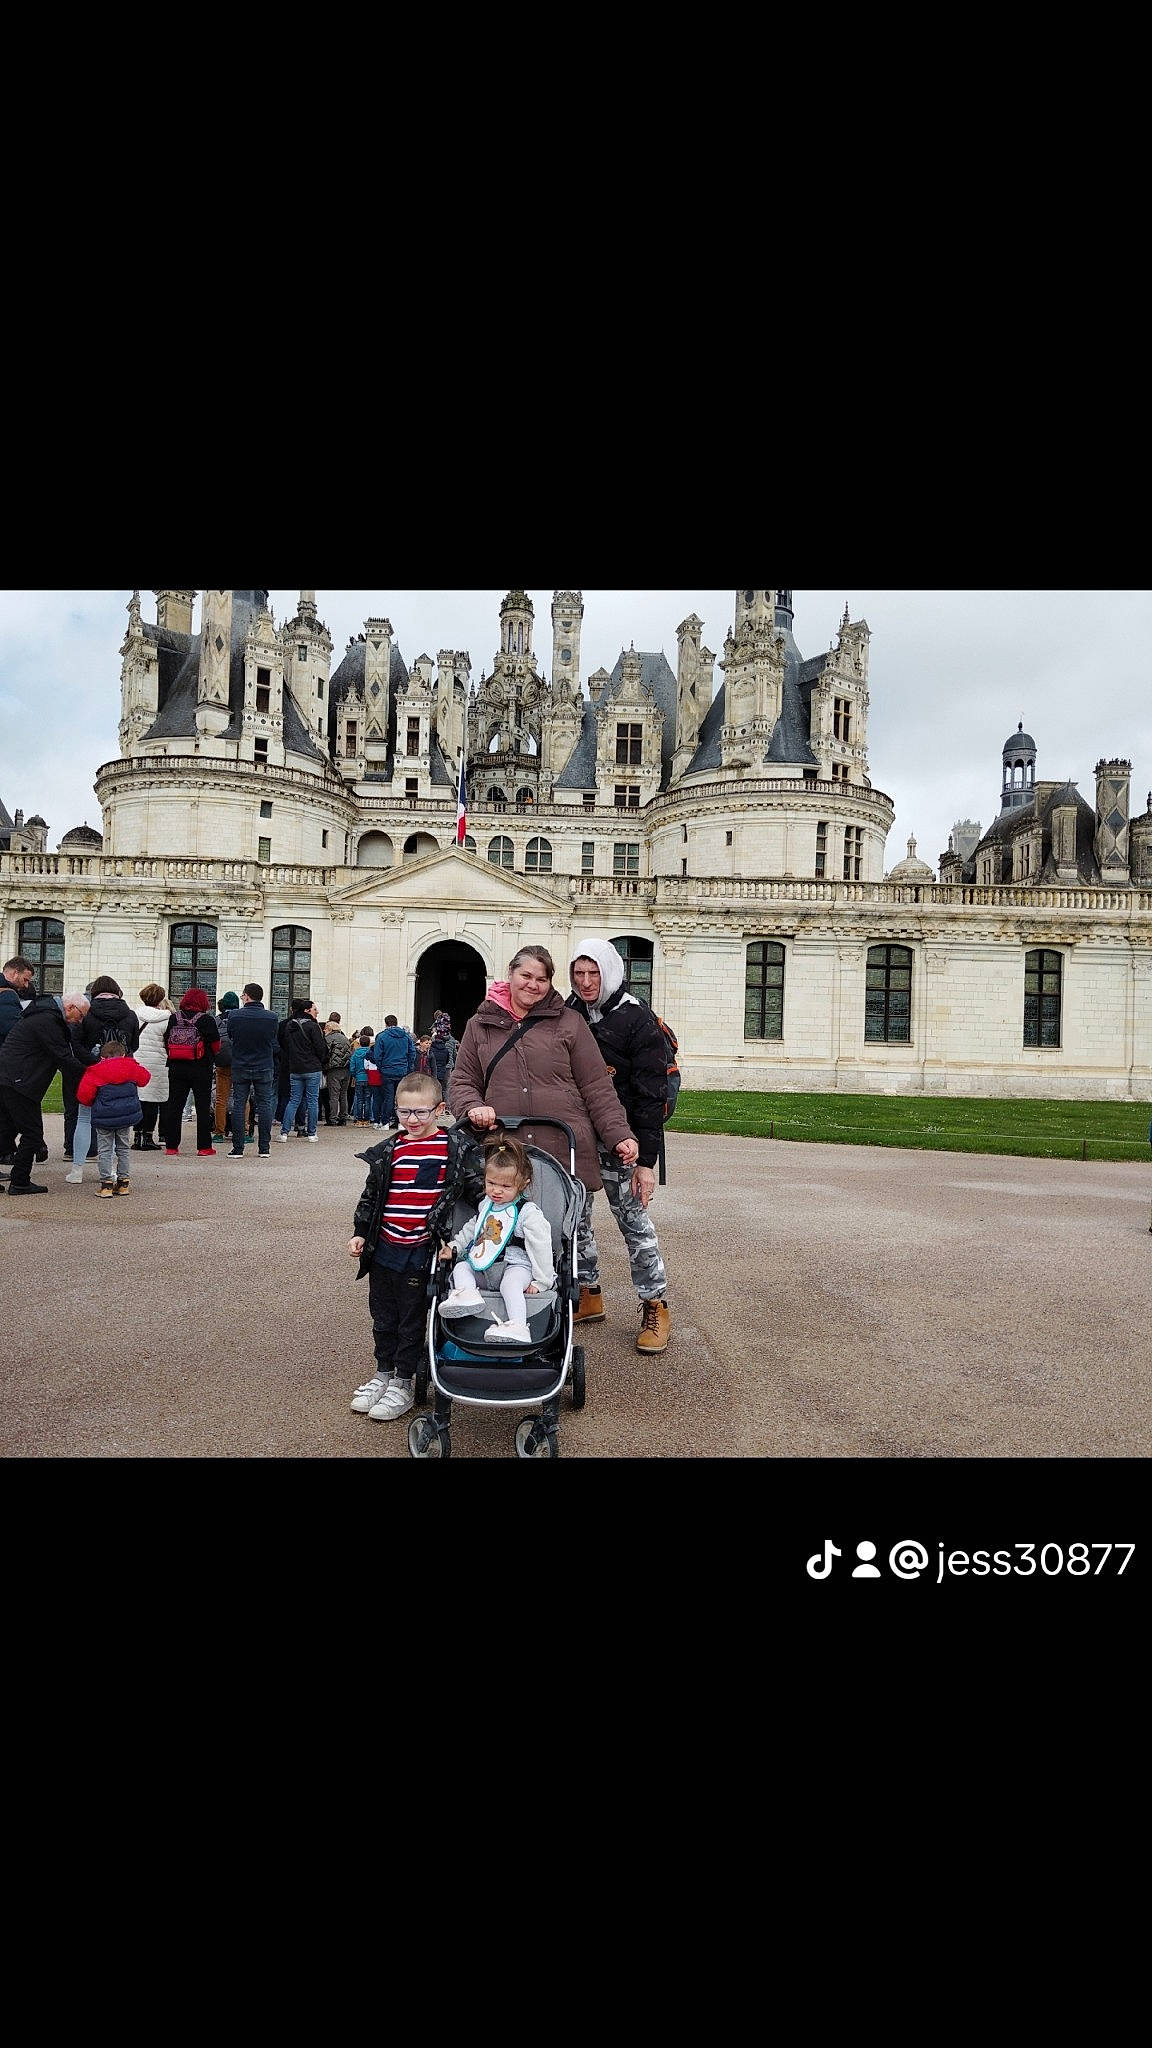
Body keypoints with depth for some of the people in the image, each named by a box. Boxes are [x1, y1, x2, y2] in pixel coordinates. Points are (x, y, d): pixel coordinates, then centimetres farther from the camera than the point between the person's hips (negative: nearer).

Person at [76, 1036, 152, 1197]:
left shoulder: (94, 1072, -3)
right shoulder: (131, 1066, 4)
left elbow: (83, 1096, -7)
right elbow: (145, 1077, 22)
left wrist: (94, 1103, 13)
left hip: (104, 1117, -3)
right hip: (128, 1115, 3)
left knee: (105, 1150, 7)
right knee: (123, 1148, 15)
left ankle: (106, 1183, 3)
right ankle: (123, 1182, 18)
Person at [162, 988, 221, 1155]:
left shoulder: (173, 1019, 2)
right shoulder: (207, 1020, -7)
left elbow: (166, 1042, 6)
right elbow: (216, 1046, -3)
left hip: (176, 1068, 3)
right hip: (201, 1069, -3)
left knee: (174, 1106, 9)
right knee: (203, 1107, 4)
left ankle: (171, 1147, 10)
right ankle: (204, 1147, 5)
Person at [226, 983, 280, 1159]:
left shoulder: (234, 1016, -9)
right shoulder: (272, 1017, -7)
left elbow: (230, 1038, 4)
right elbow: (274, 1042, 4)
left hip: (240, 1067, 0)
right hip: (265, 1067, 0)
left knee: (238, 1106, 6)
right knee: (264, 1105, 6)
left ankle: (238, 1149, 5)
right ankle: (264, 1148, 6)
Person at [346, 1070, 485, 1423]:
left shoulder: (456, 1148, -6)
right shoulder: (388, 1152, 5)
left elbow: (479, 1187, -4)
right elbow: (371, 1195, 14)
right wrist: (360, 1233, 11)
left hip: (421, 1252, -4)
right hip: (383, 1249, 4)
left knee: (413, 1319, 6)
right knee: (383, 1315, 17)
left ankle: (403, 1382, 20)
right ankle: (383, 1372, 34)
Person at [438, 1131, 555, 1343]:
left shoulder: (528, 1212, -10)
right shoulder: (486, 1205, 12)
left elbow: (541, 1248, -11)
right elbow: (471, 1228, 30)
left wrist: (541, 1281, -13)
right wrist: (454, 1247, 17)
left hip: (516, 1267, -7)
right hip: (483, 1270, 7)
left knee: (510, 1284, -36)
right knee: (460, 1267, -9)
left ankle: (517, 1326, -49)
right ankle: (466, 1294, -35)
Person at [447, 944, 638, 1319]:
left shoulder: (568, 1022, 5)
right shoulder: (480, 1025, 11)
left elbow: (597, 1087, 3)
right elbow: (462, 1081, 13)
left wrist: (619, 1135, -3)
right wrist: (473, 1107, -9)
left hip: (567, 1151, -1)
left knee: (574, 1228, 7)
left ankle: (587, 1294, 30)